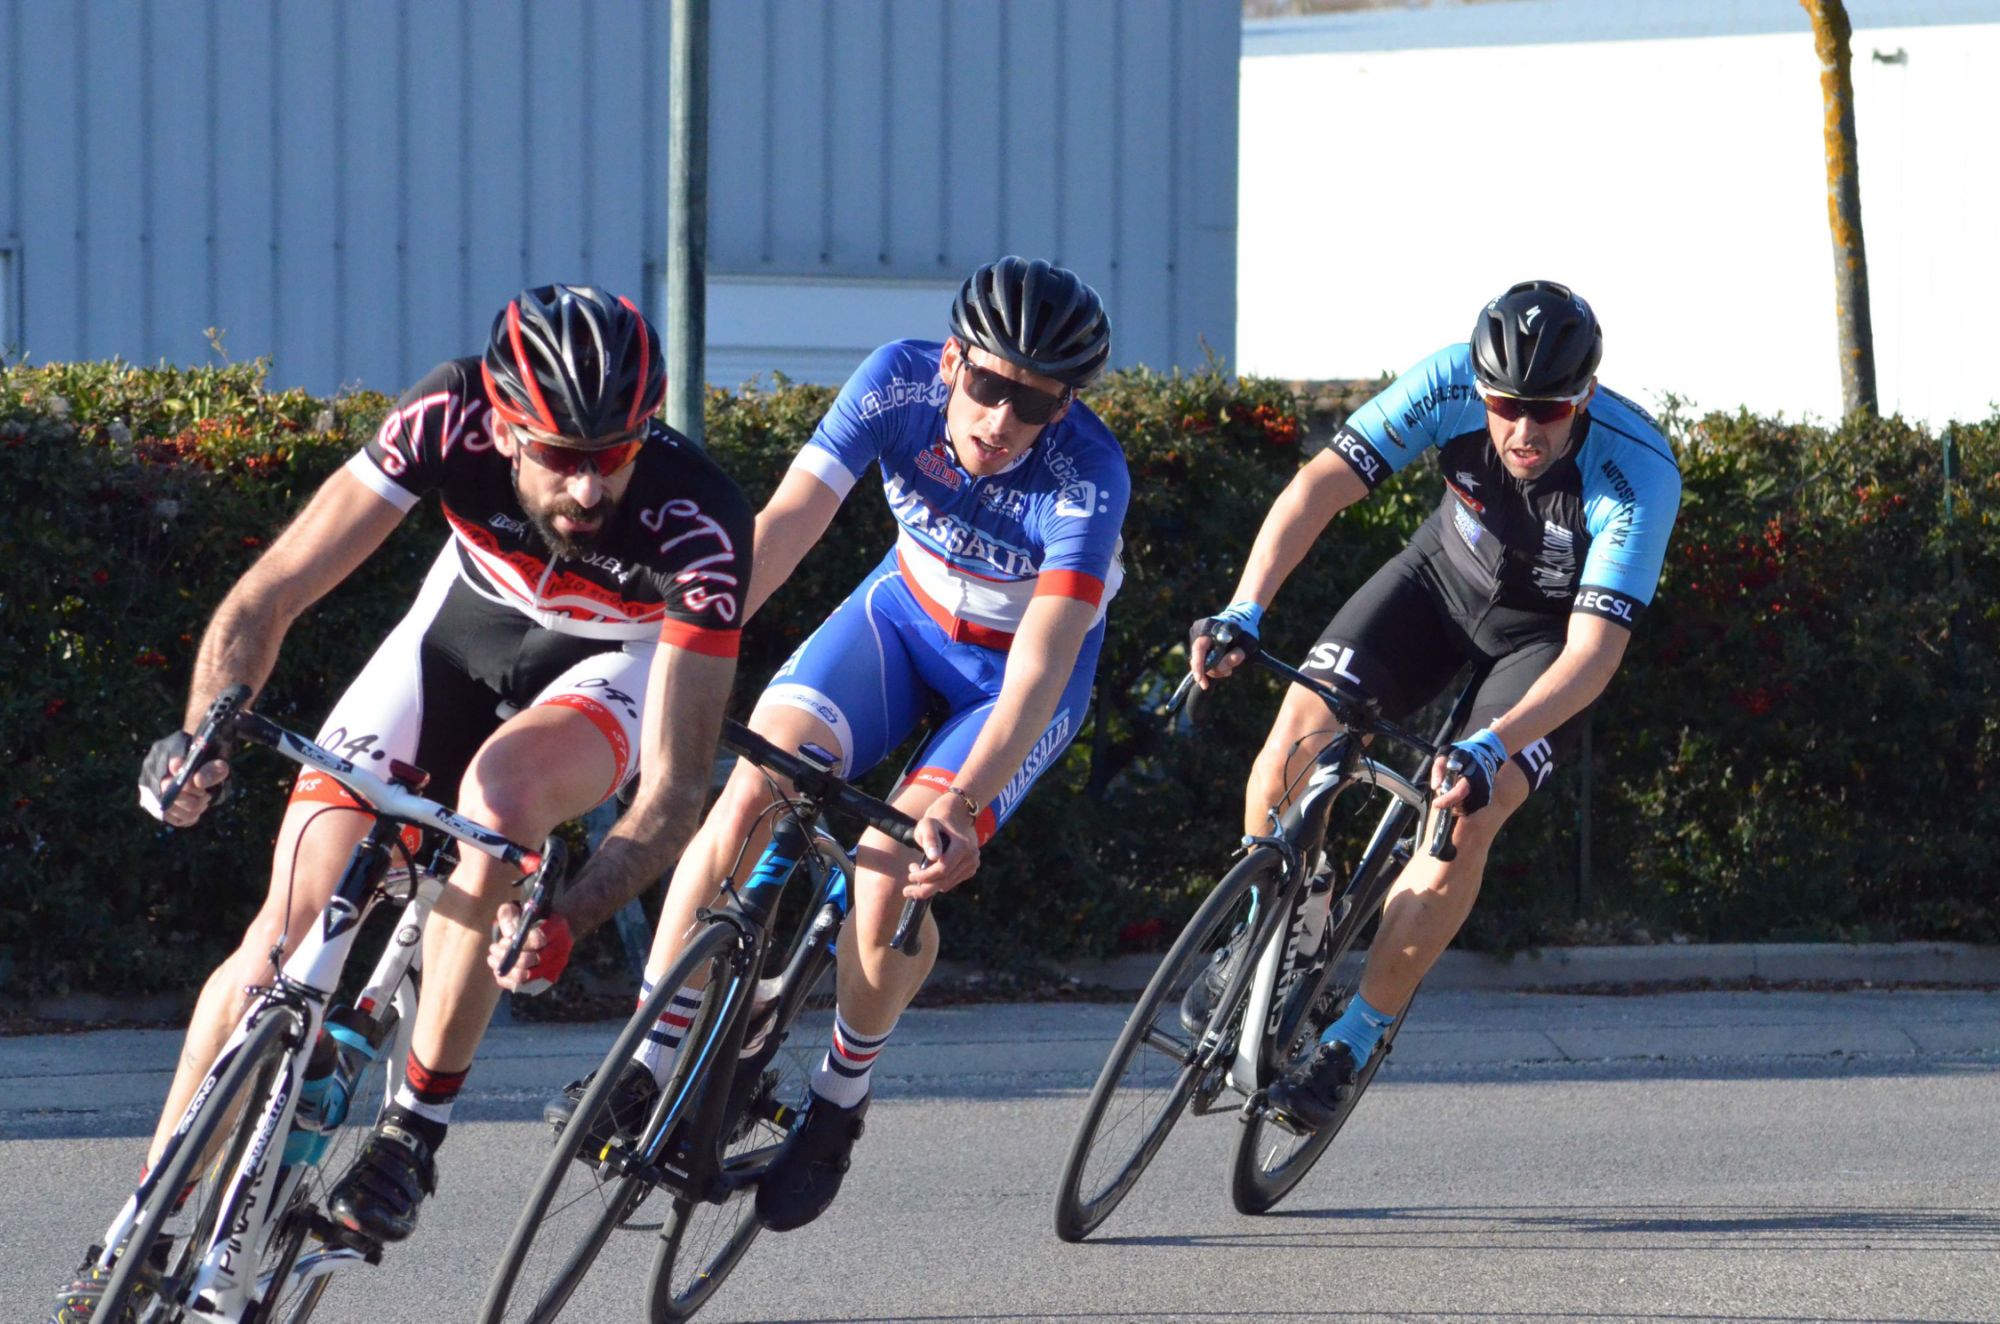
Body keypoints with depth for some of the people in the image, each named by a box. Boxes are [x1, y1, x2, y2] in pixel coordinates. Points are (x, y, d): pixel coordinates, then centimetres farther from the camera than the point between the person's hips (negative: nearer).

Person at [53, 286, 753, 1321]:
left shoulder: (699, 524, -36)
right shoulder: (448, 421, -32)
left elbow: (676, 784, -34)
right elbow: (271, 595, -25)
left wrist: (567, 921, -50)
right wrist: (204, 737, -42)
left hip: (609, 661, -2)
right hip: (465, 622, 2)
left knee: (501, 793, -36)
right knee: (288, 932, -9)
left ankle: (416, 1130, -22)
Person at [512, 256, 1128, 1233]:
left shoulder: (1087, 480, -34)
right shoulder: (900, 384, -26)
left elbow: (1042, 665, -41)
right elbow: (784, 525, -30)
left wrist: (960, 804, -54)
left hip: (1015, 668, -3)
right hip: (906, 611, 3)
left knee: (895, 871, -23)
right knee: (754, 787, -20)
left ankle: (837, 1104, 4)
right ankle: (648, 1069, -10)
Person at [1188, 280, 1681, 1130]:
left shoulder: (1638, 475, -36)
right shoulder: (1449, 387, -29)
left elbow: (1595, 652, -40)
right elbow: (1320, 485, -32)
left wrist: (1492, 749, -53)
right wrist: (1243, 612, -46)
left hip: (1550, 632, -3)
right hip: (1443, 576, 3)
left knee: (1465, 821, -23)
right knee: (1296, 744, -16)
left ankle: (1350, 1045, -8)